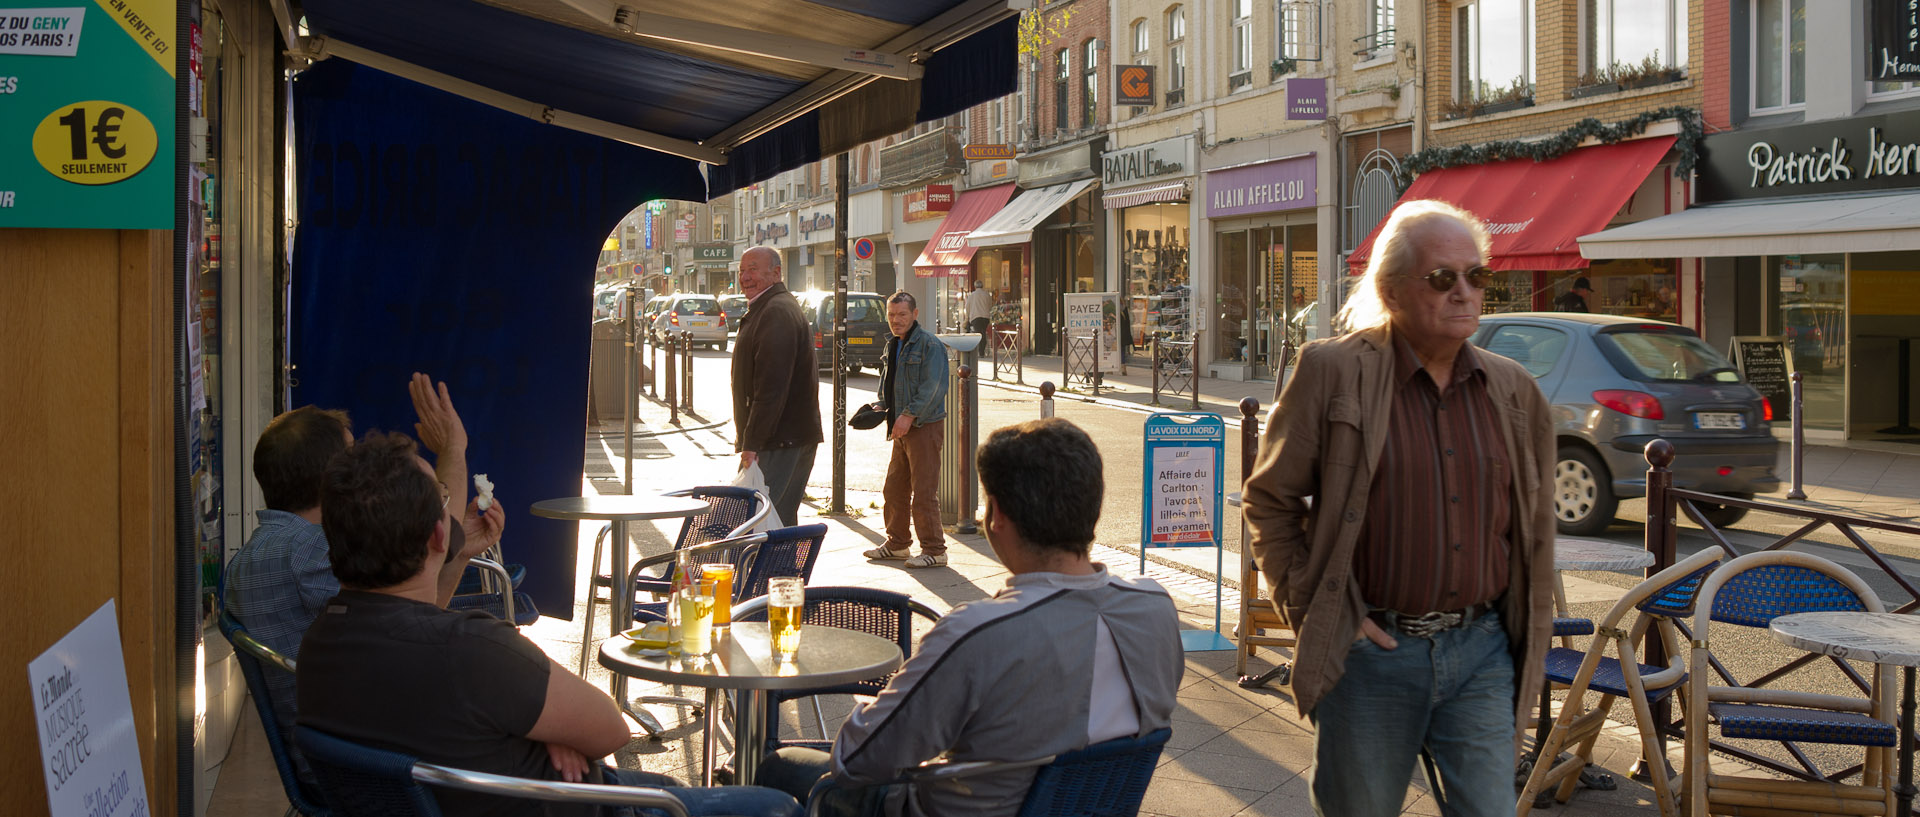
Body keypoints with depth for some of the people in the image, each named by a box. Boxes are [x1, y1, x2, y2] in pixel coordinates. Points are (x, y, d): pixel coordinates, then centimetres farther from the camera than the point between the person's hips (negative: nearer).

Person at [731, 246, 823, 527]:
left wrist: (752, 444, -23)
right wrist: (748, 439, 24)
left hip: (780, 441, -11)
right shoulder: (765, 310, 21)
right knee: (783, 518, 14)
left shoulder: (777, 312, -16)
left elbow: (771, 386, -23)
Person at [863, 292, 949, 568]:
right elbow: (887, 384, 25)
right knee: (894, 488, 14)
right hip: (902, 429, 9)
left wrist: (909, 415, -21)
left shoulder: (929, 344, -12)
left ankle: (934, 550, 0)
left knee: (923, 492, -8)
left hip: (925, 426, -9)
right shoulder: (893, 346, 16)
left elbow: (934, 386, -19)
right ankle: (897, 543, 27)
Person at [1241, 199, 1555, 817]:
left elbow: (1534, 518, 16)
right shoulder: (1333, 372, -7)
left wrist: (1529, 636, 11)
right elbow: (1269, 502, -1)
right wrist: (1314, 611, -8)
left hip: (1481, 652, 3)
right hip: (1372, 648, -3)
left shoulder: (1513, 389, 7)